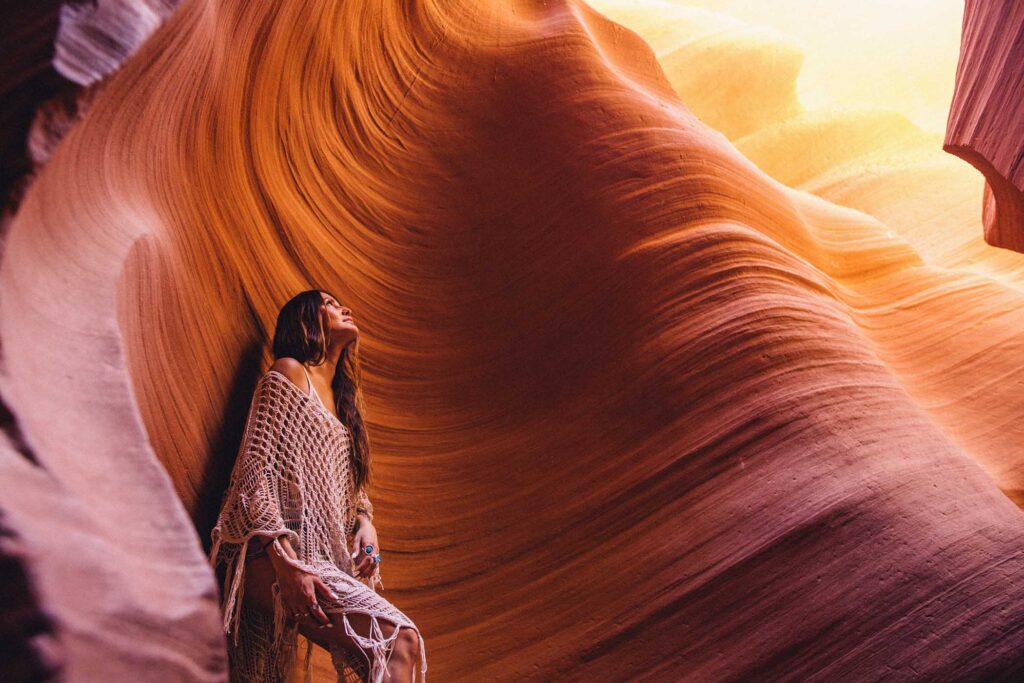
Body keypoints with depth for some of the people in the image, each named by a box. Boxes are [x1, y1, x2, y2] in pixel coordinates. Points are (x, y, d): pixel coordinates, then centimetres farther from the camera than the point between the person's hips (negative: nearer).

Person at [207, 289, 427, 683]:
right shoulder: (288, 372, 2)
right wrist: (286, 563, -20)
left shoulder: (341, 397, 26)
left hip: (321, 557, 8)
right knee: (399, 640, -24)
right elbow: (254, 468, -9)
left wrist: (364, 522, 9)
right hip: (273, 557, -8)